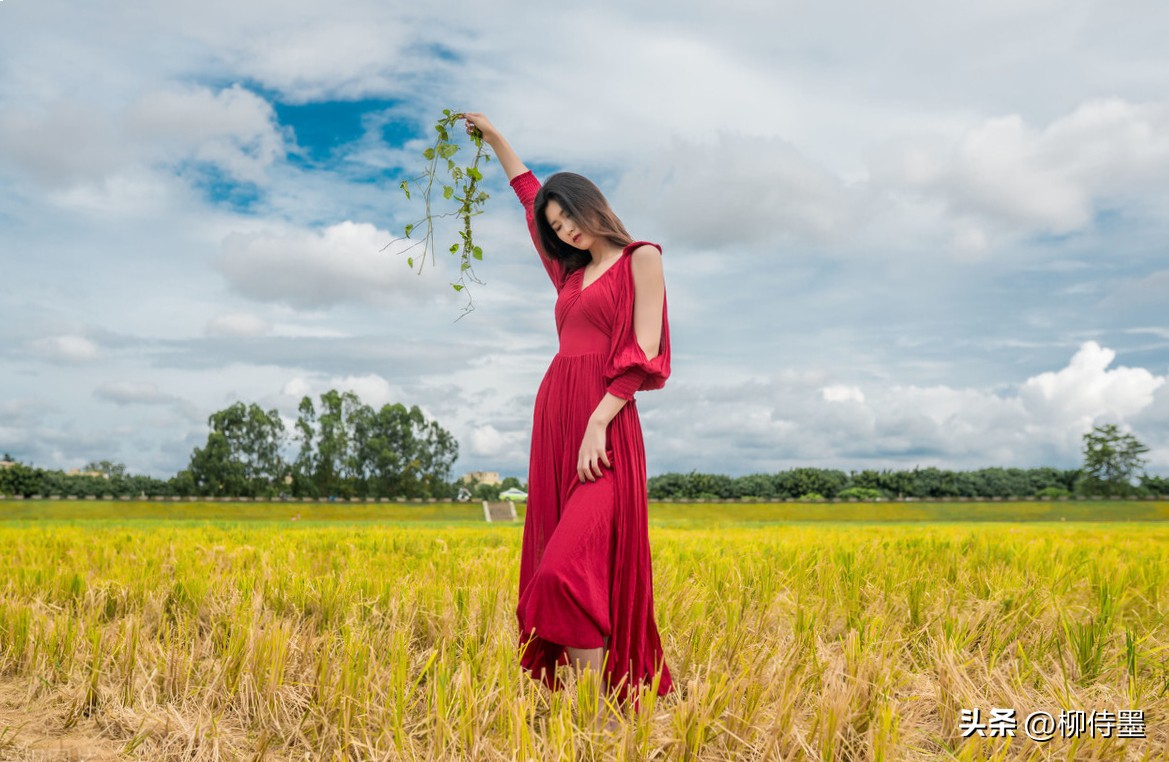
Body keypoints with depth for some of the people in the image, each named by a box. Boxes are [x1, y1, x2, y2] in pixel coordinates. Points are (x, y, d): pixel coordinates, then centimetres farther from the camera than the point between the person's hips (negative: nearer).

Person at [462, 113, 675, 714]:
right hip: (552, 420, 8)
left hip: (603, 423, -7)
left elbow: (644, 353, -9)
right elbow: (531, 196, 36)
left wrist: (596, 423, -18)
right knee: (557, 565, 4)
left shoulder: (640, 258, 2)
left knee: (575, 563, -20)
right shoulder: (573, 270, 21)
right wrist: (493, 137, 40)